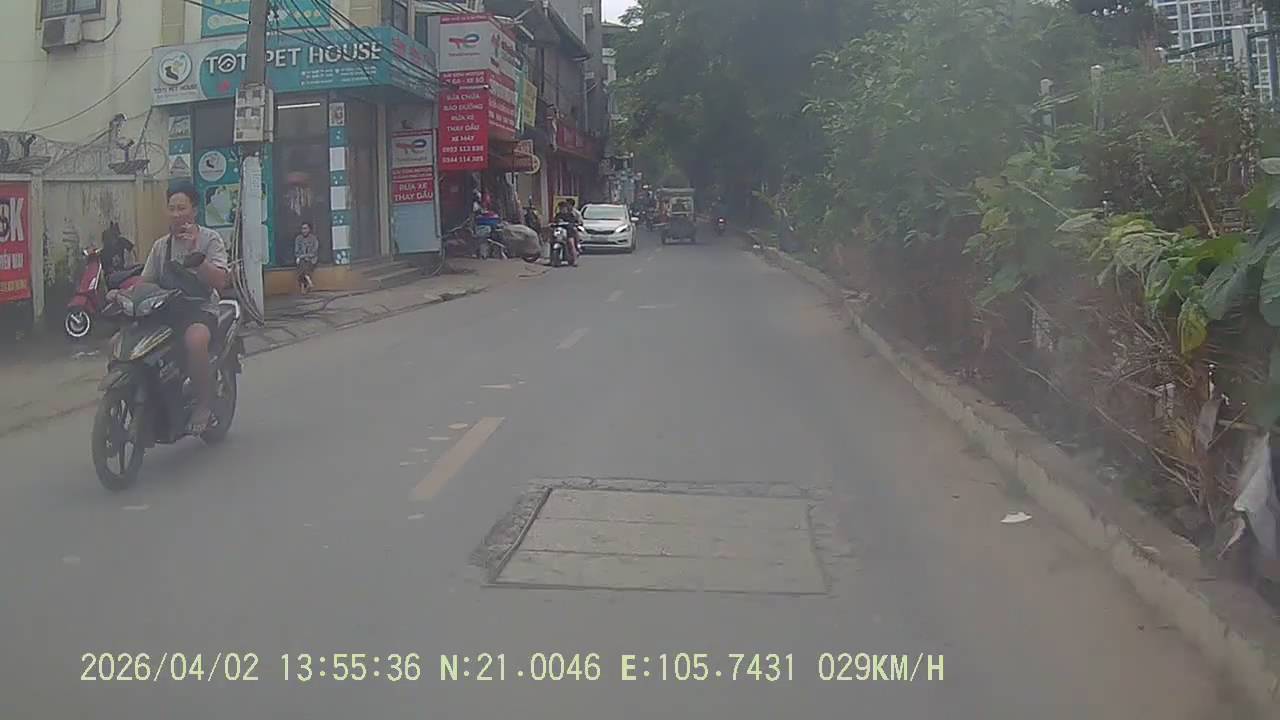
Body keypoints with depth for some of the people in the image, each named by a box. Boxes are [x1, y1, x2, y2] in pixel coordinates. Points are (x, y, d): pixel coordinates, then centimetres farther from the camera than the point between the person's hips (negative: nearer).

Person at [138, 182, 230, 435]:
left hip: (200, 309, -6)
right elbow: (145, 281, 12)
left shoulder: (210, 239, 0)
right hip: (166, 310, 6)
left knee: (195, 340, -40)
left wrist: (194, 253, -22)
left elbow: (220, 282, -12)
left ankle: (204, 403, -19)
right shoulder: (161, 245, 16)